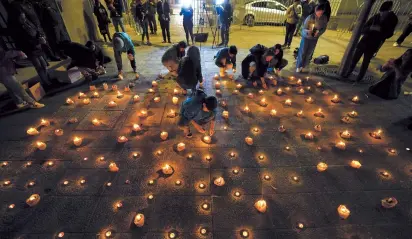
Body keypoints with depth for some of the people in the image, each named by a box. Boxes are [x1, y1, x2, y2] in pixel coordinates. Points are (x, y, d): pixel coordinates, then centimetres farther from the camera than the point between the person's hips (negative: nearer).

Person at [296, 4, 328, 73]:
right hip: (306, 37, -3)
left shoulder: (324, 18, -13)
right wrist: (308, 31, -38)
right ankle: (298, 66, 17)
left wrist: (318, 33, -23)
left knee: (309, 54, 8)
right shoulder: (310, 17, -21)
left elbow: (324, 28, -2)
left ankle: (302, 66, 23)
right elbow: (304, 29, -16)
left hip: (314, 38, 3)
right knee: (302, 52, 3)